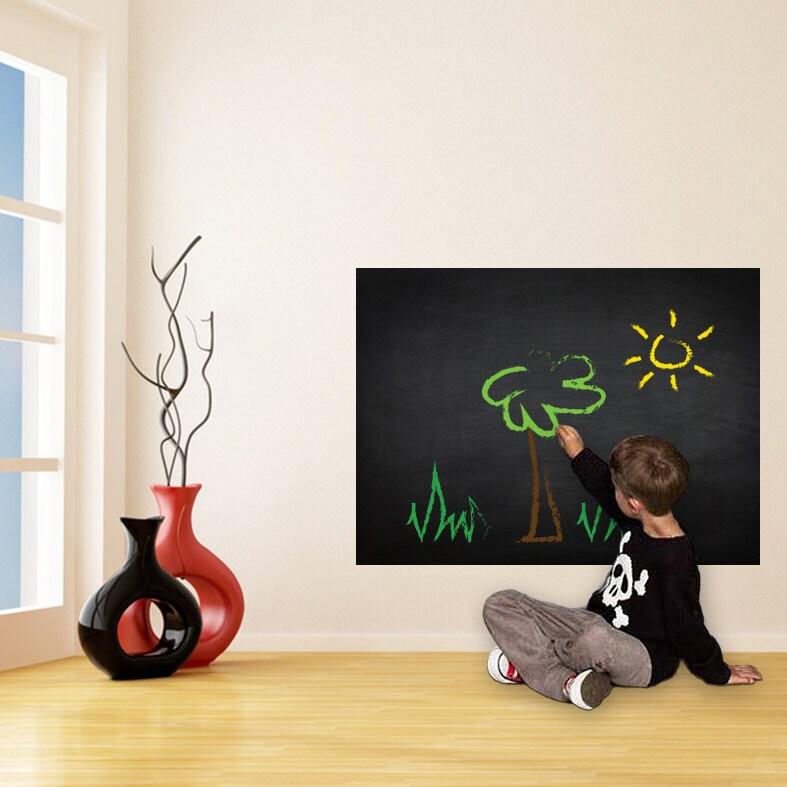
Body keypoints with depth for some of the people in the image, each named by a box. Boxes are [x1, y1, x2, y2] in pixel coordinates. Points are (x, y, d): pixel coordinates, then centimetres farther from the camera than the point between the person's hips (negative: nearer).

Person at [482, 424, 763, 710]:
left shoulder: (676, 563, -27)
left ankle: (530, 662, -18)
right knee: (499, 604, -6)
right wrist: (578, 455, 27)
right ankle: (566, 683, -20)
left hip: (644, 657, -9)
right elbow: (604, 488, 21)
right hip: (598, 624, 9)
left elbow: (688, 632, -16)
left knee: (597, 638, -47)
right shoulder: (639, 523, -1)